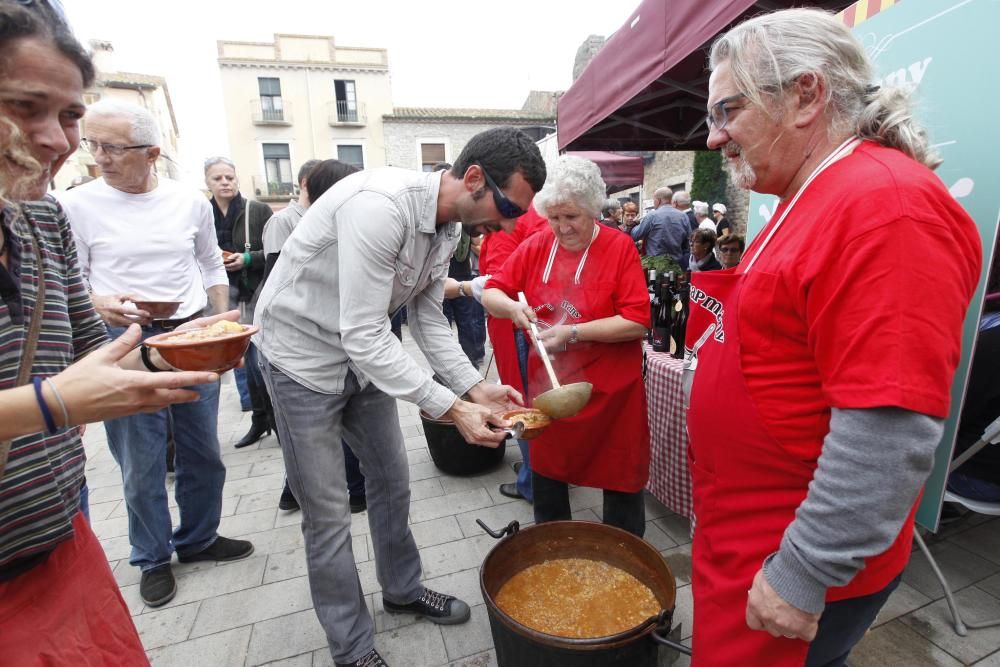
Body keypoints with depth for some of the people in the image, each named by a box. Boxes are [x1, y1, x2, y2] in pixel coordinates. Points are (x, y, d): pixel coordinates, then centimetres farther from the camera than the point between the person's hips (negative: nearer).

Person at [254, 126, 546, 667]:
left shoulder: (450, 226, -4)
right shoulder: (381, 205, -32)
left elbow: (428, 320, 1)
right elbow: (362, 337, -33)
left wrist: (476, 389, -9)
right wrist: (453, 409, -30)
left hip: (365, 357, 8)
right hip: (303, 355, -7)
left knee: (392, 483, 16)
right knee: (327, 511, 4)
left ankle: (402, 590, 41)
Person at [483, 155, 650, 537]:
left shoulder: (619, 247, -10)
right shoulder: (536, 247, 0)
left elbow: (638, 322, -16)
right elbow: (491, 293, 4)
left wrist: (573, 333, -22)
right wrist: (512, 307, -18)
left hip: (609, 389, -3)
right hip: (548, 383, 4)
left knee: (620, 476, 11)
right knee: (546, 468, 18)